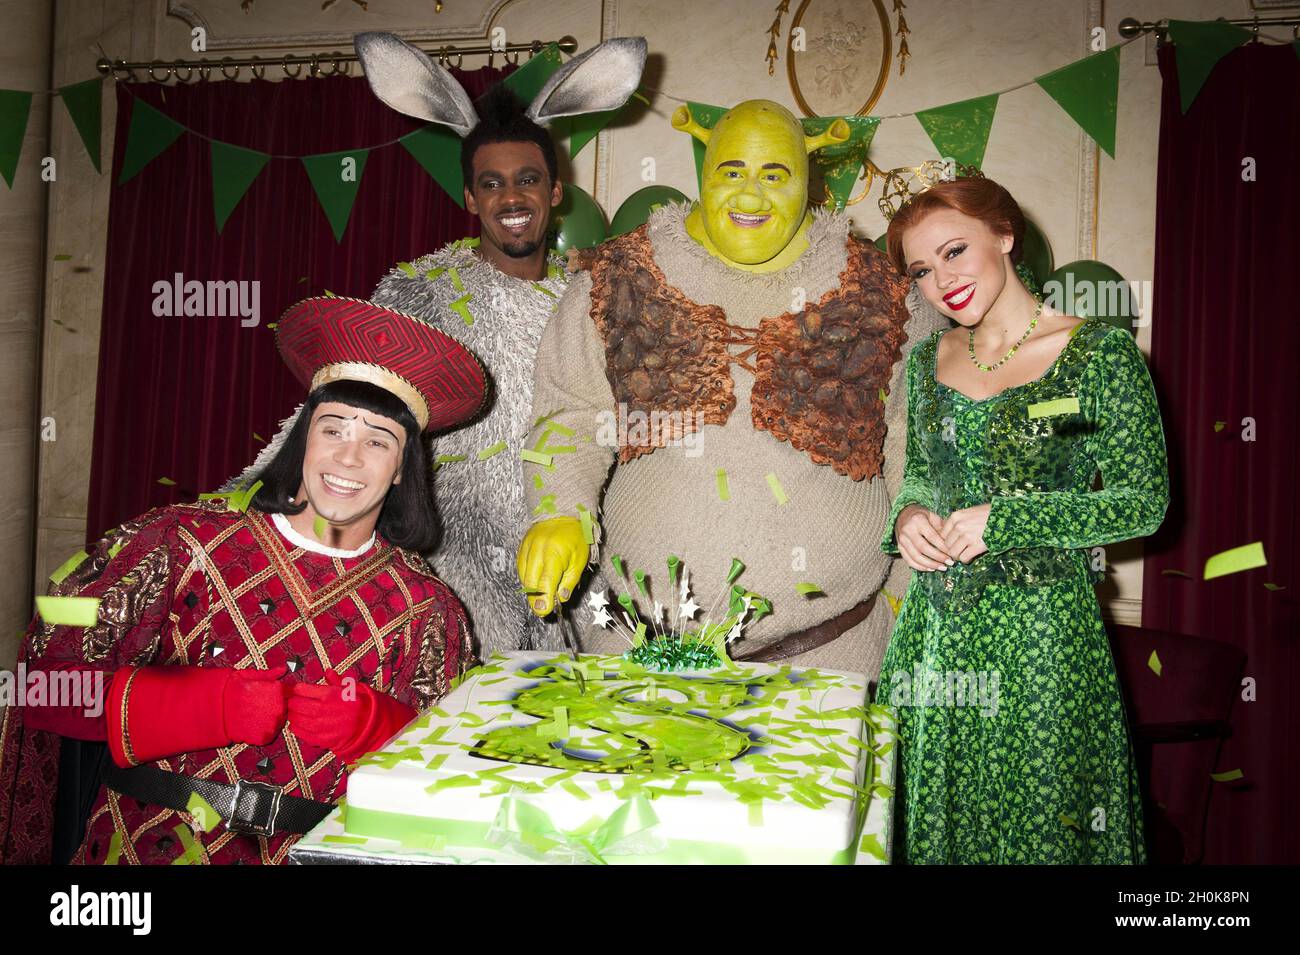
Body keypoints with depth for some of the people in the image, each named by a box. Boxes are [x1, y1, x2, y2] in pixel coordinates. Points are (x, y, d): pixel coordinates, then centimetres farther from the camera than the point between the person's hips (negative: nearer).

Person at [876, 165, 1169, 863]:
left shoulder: (1099, 354, -7)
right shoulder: (929, 360, 9)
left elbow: (1143, 504, -8)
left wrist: (1001, 520, -17)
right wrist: (907, 515, -3)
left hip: (1038, 627, -4)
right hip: (934, 624, 5)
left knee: (1035, 822, 6)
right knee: (927, 818, 12)